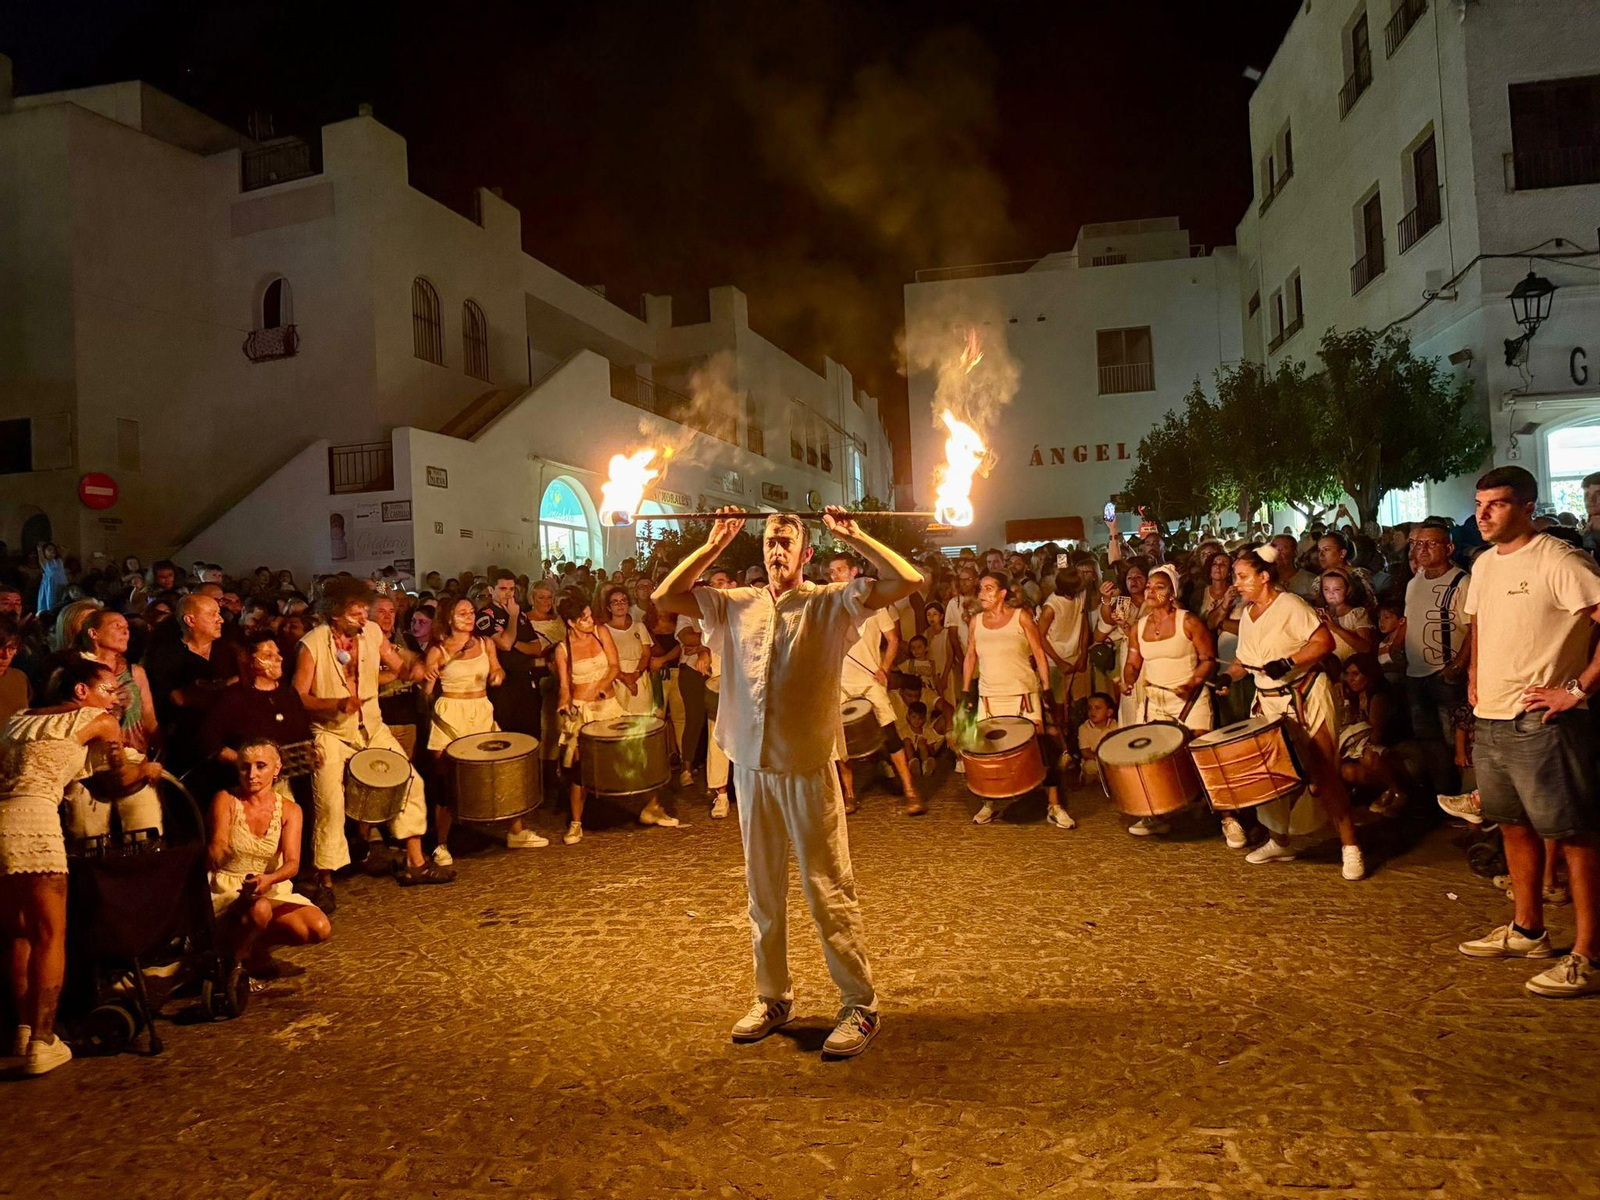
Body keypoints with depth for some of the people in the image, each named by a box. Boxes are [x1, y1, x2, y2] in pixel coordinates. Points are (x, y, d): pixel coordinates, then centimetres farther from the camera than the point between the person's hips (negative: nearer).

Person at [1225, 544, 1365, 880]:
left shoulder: (1290, 605, -12)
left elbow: (1325, 642, -17)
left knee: (1323, 773, -7)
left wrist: (1287, 662, -27)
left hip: (1306, 698, -7)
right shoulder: (1246, 615, 11)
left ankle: (1349, 846, 2)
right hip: (1269, 702, 7)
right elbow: (1245, 661, 17)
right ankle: (1280, 841, 23)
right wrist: (1226, 676, -2)